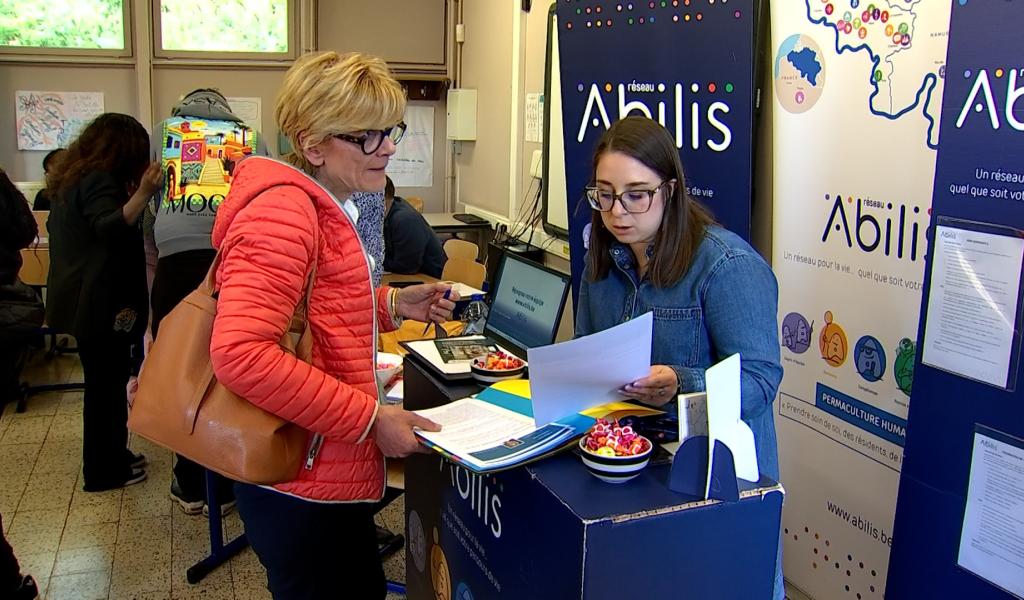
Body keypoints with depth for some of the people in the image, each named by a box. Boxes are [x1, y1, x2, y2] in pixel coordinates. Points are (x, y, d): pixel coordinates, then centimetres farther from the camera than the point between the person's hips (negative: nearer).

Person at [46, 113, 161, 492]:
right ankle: (104, 471, 7)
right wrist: (142, 193, -43)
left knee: (104, 384, 17)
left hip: (83, 301, 10)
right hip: (101, 304, -10)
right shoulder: (99, 181, -16)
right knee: (106, 386, -2)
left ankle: (111, 457, 28)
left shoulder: (73, 180, 16)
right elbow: (109, 228, -32)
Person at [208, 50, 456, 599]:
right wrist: (371, 419, -25)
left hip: (333, 472, 10)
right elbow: (241, 354, -31)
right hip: (303, 485, -10)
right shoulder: (284, 209, -20)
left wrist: (393, 305, 7)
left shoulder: (328, 208, 12)